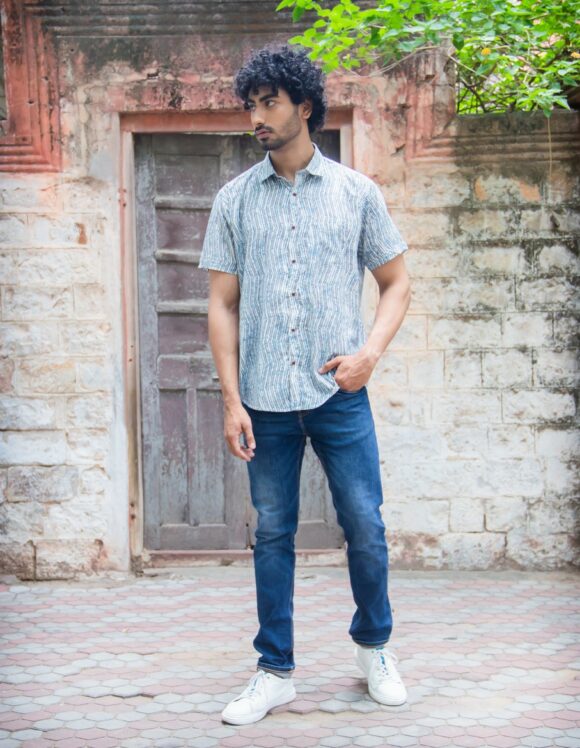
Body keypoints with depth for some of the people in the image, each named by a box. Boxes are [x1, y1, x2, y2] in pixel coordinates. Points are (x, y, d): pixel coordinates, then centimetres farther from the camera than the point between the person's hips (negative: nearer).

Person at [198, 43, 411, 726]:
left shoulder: (356, 192, 4)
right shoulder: (234, 200, 6)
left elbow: (396, 284, 9)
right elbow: (222, 305, 4)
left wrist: (370, 351, -9)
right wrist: (231, 399, -3)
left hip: (339, 395, -1)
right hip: (265, 400, 1)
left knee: (365, 527, 2)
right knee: (272, 534, 7)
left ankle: (373, 646, 25)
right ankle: (275, 672, 17)